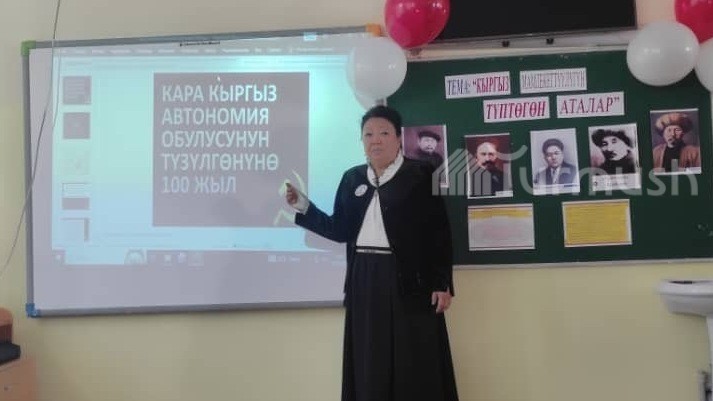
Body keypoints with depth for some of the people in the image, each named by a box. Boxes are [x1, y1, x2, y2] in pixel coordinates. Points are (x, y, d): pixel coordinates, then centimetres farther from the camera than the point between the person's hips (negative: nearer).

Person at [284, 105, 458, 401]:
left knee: (416, 368, 1)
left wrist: (442, 284, -11)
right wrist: (302, 205, 4)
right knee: (370, 366, 10)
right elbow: (340, 230, 11)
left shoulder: (421, 174, -1)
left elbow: (439, 233, -6)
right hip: (364, 281, 4)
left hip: (409, 279, -4)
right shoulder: (352, 178, 13)